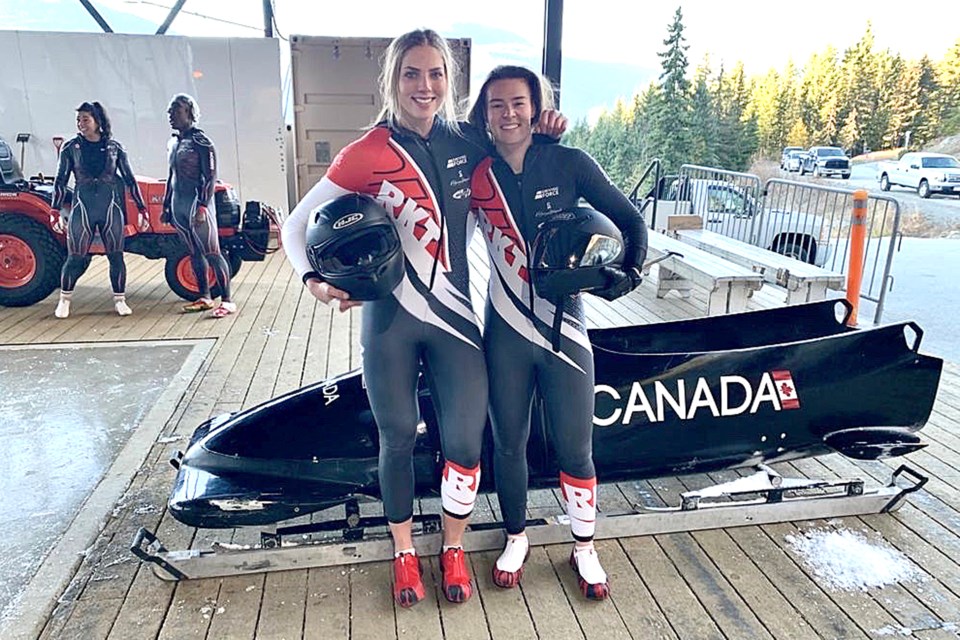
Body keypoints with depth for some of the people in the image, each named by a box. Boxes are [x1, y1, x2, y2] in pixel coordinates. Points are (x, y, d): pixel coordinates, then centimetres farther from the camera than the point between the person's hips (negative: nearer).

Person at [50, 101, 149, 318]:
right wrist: (55, 211, -2)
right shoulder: (71, 148, 3)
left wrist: (142, 209, 2)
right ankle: (64, 300, 17)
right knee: (76, 259, 0)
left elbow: (129, 179, 7)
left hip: (111, 208, 0)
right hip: (82, 208, 0)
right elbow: (60, 181, 5)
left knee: (116, 256, 4)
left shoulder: (114, 147, 3)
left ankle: (120, 300, 17)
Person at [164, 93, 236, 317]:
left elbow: (210, 176, -13)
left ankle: (227, 301, -7)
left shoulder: (200, 141, -8)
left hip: (197, 204, -8)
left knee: (212, 253, -9)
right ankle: (204, 298, 19)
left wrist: (202, 206, -21)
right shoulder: (174, 142, 17)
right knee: (195, 253, 12)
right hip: (179, 205, 8)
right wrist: (166, 206, 21)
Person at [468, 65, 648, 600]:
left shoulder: (569, 163, -3)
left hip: (565, 330, -1)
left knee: (575, 447, 6)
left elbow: (631, 220, 1)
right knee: (509, 443, 13)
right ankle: (517, 538, 37)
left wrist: (630, 270, -13)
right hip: (505, 334, 2)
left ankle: (585, 547, 30)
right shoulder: (477, 174, 1)